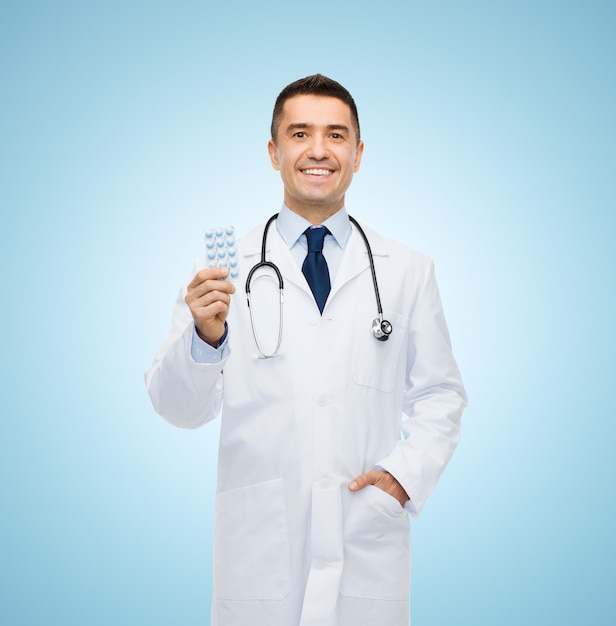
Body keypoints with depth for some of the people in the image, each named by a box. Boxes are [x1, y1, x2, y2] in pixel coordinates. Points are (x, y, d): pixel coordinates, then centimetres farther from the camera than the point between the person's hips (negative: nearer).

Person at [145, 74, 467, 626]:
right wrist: (205, 337, -22)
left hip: (368, 549, 1)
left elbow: (439, 394, 10)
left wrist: (407, 474, -6)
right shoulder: (225, 268, 1)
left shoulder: (409, 271, 6)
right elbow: (180, 409, -3)